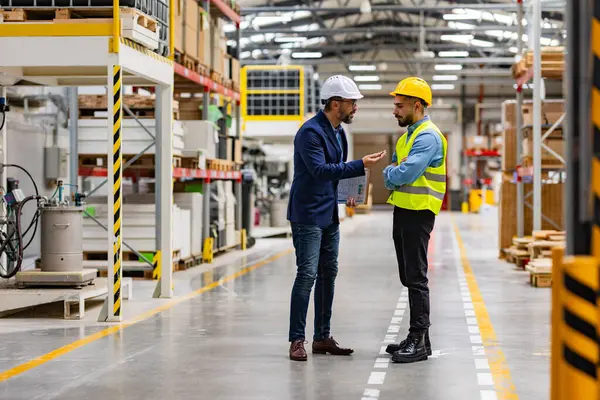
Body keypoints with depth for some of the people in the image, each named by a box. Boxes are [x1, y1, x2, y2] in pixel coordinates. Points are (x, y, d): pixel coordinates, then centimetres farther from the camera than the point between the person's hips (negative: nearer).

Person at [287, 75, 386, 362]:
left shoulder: (338, 132, 13)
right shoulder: (311, 132, -16)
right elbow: (320, 170, -26)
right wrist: (361, 165, -28)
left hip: (329, 215, 9)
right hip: (308, 215, -9)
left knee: (328, 274, 11)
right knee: (307, 275, -10)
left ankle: (322, 337, 19)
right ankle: (297, 340, -4)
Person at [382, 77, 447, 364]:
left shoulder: (428, 137, -15)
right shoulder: (408, 135, 18)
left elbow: (405, 173, -25)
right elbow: (393, 170, 17)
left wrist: (388, 173, -4)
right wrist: (392, 176, -6)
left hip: (418, 214, -10)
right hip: (402, 211, 10)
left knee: (416, 278, -8)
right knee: (409, 278, 13)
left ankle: (418, 342, -5)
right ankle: (419, 338, 20)